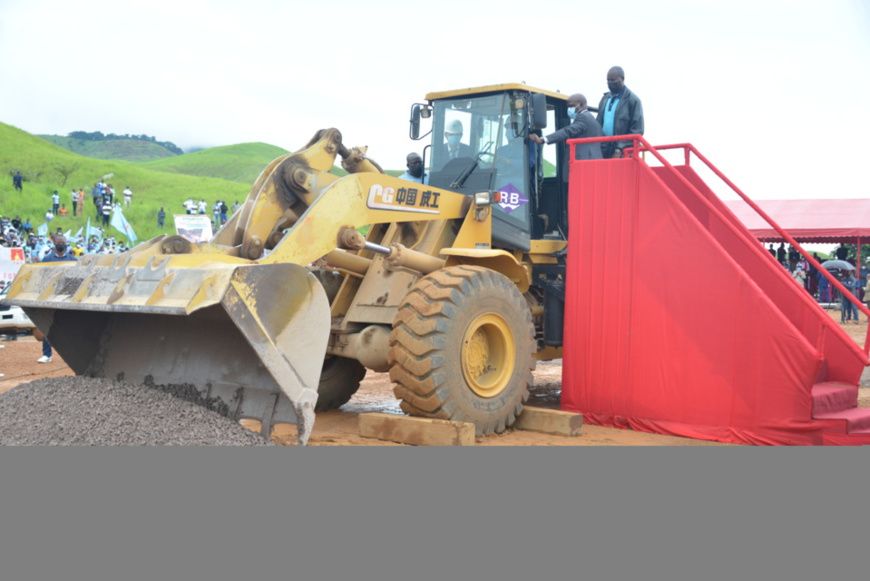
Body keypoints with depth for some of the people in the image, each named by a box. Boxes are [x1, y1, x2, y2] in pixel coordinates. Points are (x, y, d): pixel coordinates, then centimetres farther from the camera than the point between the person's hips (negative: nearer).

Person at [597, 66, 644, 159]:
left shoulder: (633, 100, -2)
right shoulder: (605, 99, 18)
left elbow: (637, 131, -7)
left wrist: (620, 149, -16)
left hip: (622, 154, -5)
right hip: (603, 153, 5)